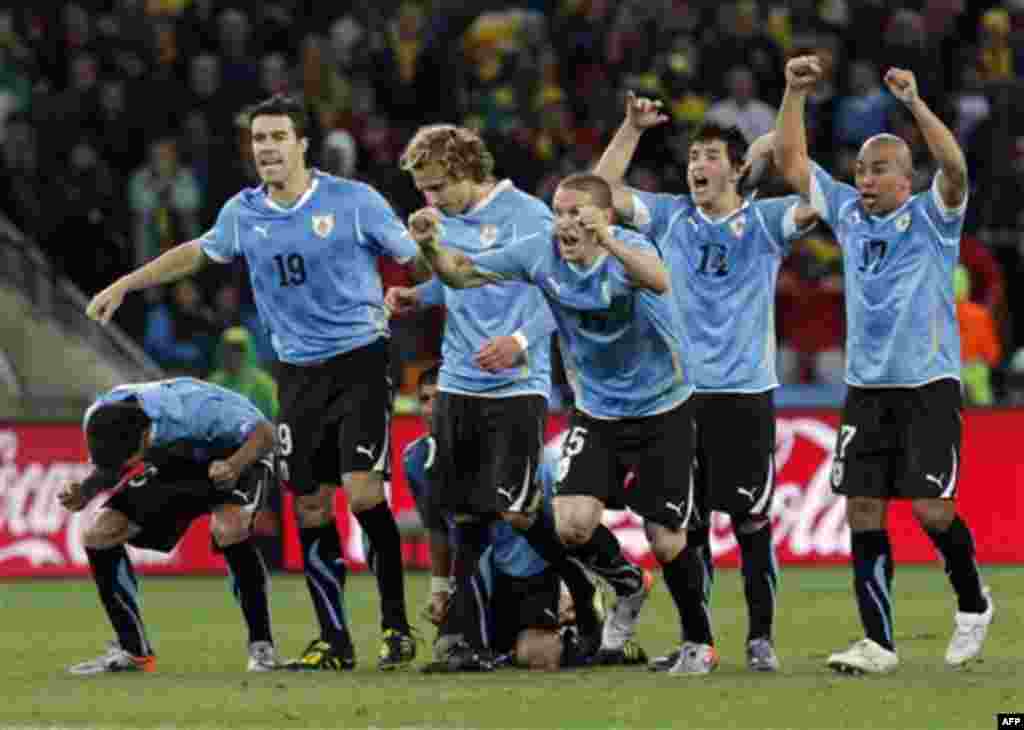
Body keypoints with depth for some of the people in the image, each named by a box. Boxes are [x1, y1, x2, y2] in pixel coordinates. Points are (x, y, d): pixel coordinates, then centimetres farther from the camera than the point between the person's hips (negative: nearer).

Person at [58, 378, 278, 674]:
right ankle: (133, 650, 3)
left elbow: (265, 432, -30)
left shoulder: (193, 409, -39)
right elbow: (109, 468, -3)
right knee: (98, 535, -10)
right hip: (176, 462, 6)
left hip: (238, 454, -6)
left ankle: (261, 646, -20)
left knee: (229, 529, -36)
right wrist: (84, 492, -25)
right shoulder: (100, 419, -23)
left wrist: (235, 466, -50)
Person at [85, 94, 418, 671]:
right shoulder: (243, 213, 6)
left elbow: (418, 257, 0)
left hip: (360, 359, -5)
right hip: (298, 371, 5)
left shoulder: (353, 200, -7)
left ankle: (396, 625, -4)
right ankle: (334, 641, 12)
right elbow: (199, 253, 25)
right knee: (310, 505, 3)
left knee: (362, 491, -16)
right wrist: (124, 285, 28)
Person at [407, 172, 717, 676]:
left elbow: (658, 281, -48)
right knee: (571, 526, -14)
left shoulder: (628, 248, -24)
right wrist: (430, 246, -26)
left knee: (665, 538, -3)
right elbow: (462, 273, -4)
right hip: (595, 412, 4)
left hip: (660, 411, -4)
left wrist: (606, 241, -64)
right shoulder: (541, 254, -10)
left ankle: (698, 643, 20)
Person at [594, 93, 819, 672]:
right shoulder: (671, 216, 9)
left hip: (746, 393, -3)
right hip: (679, 393, 3)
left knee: (752, 522, -2)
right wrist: (632, 127, -1)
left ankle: (761, 638, 8)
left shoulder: (764, 222, 1)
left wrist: (782, 150, -16)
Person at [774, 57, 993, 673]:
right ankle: (878, 643, 2)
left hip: (928, 385, -5)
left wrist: (914, 102, -31)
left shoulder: (932, 216, -3)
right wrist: (796, 93, 0)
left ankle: (974, 605, 16)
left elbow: (955, 167, -23)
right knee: (863, 512, -2)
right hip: (866, 388, 5)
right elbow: (791, 160, 11)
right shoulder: (848, 213, 10)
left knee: (931, 508, -11)